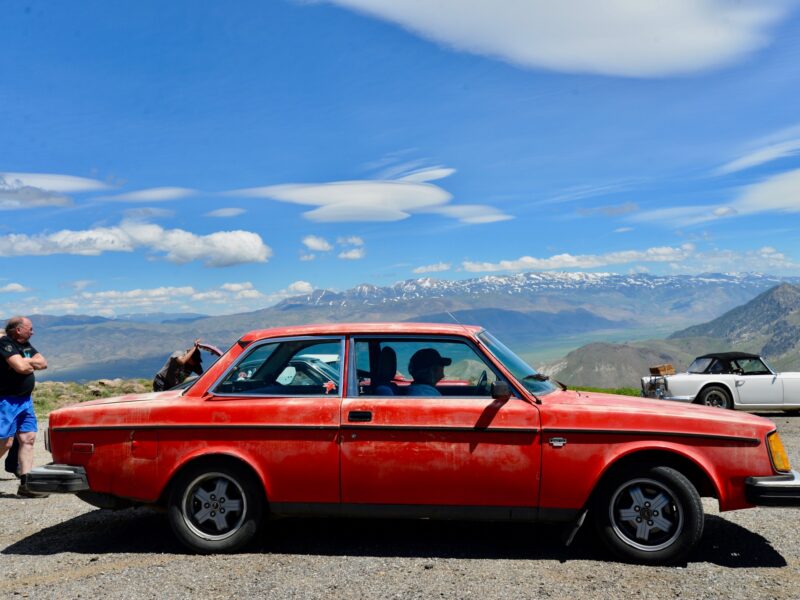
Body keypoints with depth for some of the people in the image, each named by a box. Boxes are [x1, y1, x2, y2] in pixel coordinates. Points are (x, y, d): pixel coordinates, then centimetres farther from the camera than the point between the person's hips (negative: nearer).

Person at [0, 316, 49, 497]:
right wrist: (32, 363, -3)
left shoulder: (25, 345, 13)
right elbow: (21, 367, -24)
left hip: (25, 399, 8)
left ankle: (25, 484, 7)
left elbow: (43, 363, 8)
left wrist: (26, 362, -7)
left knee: (28, 439, 4)